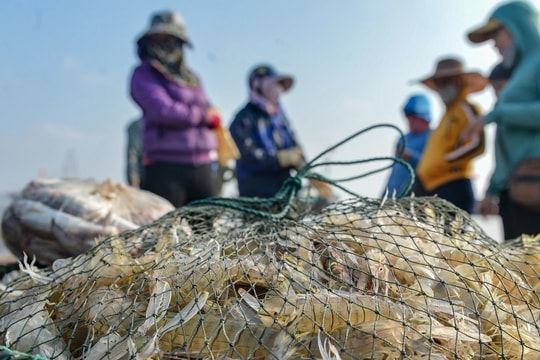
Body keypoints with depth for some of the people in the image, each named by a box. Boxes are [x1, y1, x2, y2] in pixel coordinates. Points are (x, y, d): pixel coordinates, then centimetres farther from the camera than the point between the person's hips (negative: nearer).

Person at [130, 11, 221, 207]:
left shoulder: (191, 77, 20)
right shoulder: (144, 74, 2)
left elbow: (212, 118, 16)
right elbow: (163, 110, -13)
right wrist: (202, 115, -2)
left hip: (202, 167, 6)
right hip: (166, 168, -5)